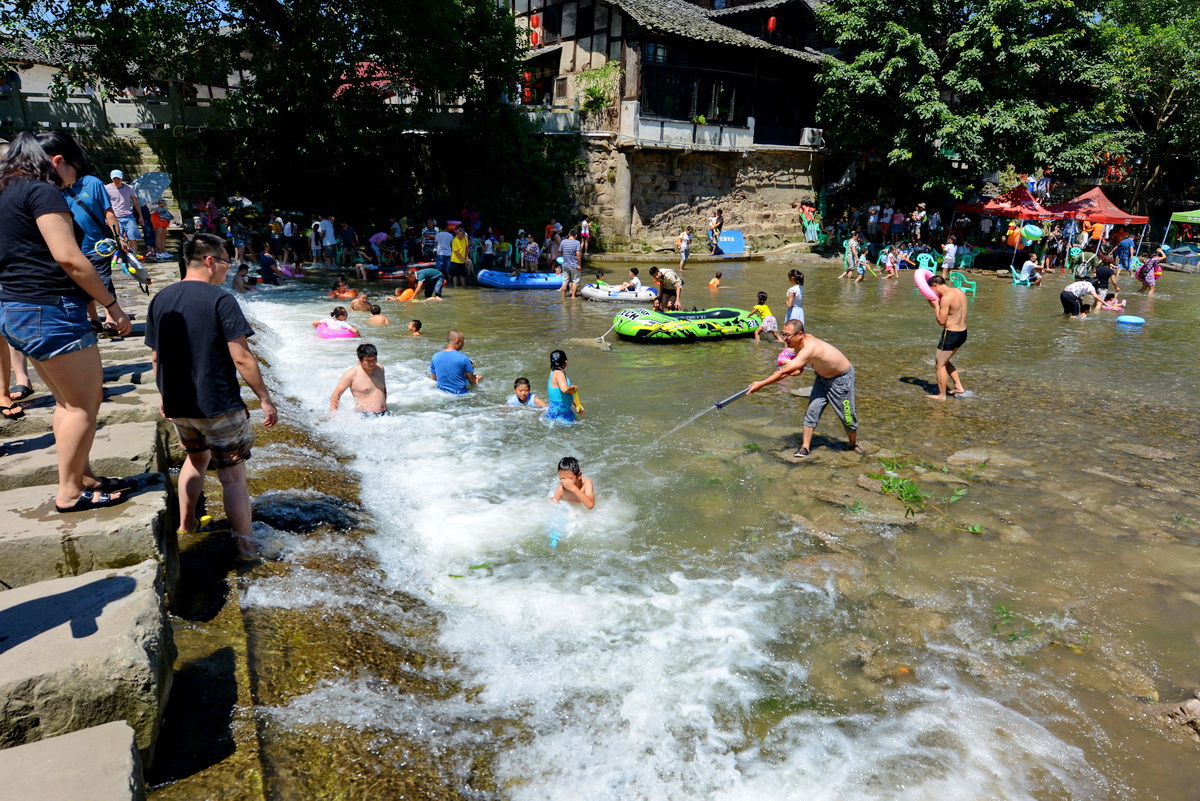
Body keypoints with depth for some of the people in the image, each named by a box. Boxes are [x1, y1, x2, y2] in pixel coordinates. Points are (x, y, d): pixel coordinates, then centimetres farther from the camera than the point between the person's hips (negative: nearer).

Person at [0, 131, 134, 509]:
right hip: (51, 310, -10)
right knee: (85, 403, 0)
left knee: (68, 400, 18)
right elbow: (68, 258, -20)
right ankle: (70, 492, 8)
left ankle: (83, 476, 27)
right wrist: (111, 304, -14)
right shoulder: (42, 191, -11)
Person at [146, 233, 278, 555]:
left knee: (196, 457, 29)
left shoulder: (160, 299, 6)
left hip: (177, 406, 7)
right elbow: (241, 358, -18)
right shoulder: (220, 300, -15)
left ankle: (185, 526, 39)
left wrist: (166, 397, 23)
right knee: (232, 475, 2)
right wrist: (265, 399, -12)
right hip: (219, 406, -7)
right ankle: (246, 546, 8)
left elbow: (156, 357, 11)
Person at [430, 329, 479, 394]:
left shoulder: (435, 357, -6)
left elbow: (434, 378, 5)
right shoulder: (463, 358, -18)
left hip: (442, 391, 5)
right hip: (459, 393, -5)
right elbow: (472, 382, -10)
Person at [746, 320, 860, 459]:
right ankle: (805, 447, 3)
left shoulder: (809, 348, -39)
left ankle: (854, 444, 31)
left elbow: (786, 371, -42)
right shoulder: (800, 344, -10)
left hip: (842, 378, -8)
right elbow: (798, 370, 0)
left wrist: (760, 384, -39)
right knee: (812, 410, -1)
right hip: (823, 377, 8)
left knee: (847, 415, 7)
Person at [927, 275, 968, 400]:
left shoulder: (946, 298, -21)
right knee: (945, 361, 26)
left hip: (951, 334, -9)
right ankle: (959, 387, 27)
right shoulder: (960, 292, 7)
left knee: (940, 365, 5)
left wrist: (936, 306, -9)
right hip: (962, 332, 9)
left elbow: (941, 321, -19)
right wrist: (939, 305, 9)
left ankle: (941, 395, 13)